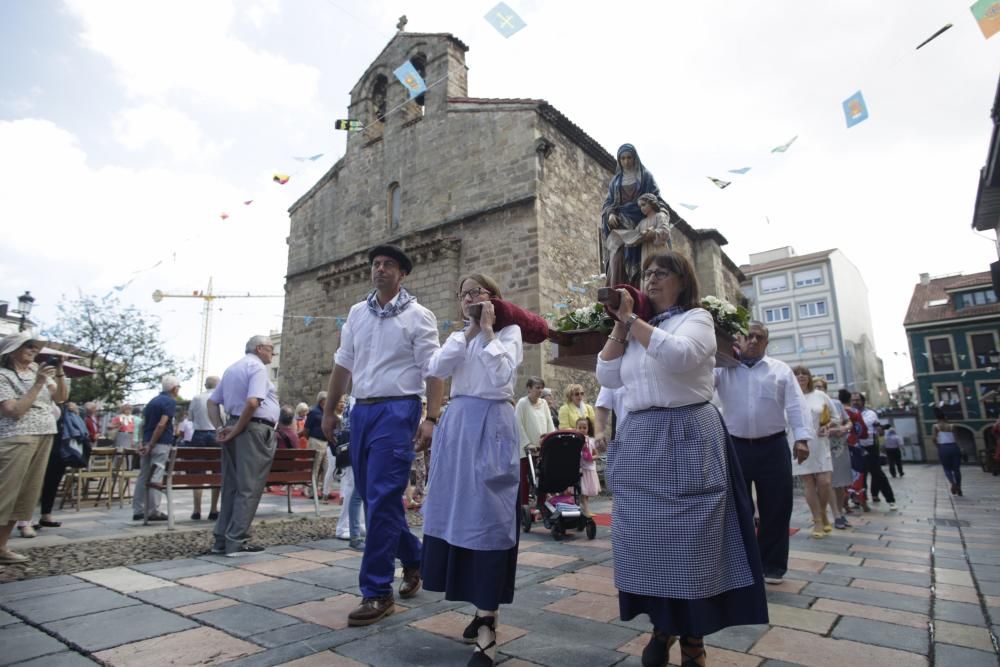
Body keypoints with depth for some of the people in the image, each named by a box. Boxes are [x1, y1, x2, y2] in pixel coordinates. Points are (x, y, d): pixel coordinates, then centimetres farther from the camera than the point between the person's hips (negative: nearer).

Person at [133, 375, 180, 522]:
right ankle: (153, 512, -2)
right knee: (156, 478, -5)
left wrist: (144, 442, 13)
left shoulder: (152, 401, 17)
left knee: (143, 476, 10)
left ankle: (138, 511, 14)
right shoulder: (171, 401, -8)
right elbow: (161, 425, -17)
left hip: (147, 443, 8)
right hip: (161, 443, -8)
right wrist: (151, 445, -15)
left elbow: (143, 424, 15)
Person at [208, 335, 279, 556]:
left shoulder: (232, 369, 20)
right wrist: (236, 431, -13)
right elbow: (252, 403, -22)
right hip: (254, 430, -9)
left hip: (235, 428, 9)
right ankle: (236, 542, -1)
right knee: (248, 488, -3)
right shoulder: (257, 367, -8)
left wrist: (221, 428, 8)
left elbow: (212, 402, 20)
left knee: (231, 487, 13)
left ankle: (221, 539, 17)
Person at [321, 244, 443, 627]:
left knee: (381, 500, -9)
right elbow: (343, 364, 16)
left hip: (397, 411, -6)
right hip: (361, 410, 7)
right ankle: (413, 558, 33)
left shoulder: (417, 316, -3)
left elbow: (432, 370, -10)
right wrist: (329, 411, 15)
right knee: (371, 497, 13)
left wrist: (431, 418, -19)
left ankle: (377, 592, 3)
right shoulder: (357, 313, 14)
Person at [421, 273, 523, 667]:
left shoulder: (509, 331, 2)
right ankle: (483, 609, 24)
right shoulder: (458, 336, 18)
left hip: (491, 426, -6)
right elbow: (436, 369, -1)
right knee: (459, 511, 8)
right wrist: (469, 332, -1)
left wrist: (487, 330, -7)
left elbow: (502, 374, -15)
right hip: (457, 425, 6)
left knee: (488, 515, -8)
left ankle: (487, 630, -1)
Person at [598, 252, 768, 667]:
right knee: (647, 536, 9)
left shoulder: (696, 318, 0)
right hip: (638, 441, 6)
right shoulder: (636, 332, 17)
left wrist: (632, 319, -15)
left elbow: (678, 355, -22)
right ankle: (662, 626, 27)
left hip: (685, 439, -5)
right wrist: (619, 327, 2)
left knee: (688, 538, 0)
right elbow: (607, 377, 7)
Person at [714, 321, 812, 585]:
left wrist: (802, 437, -9)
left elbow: (795, 404, 1)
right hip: (735, 447, 0)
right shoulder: (723, 369, 6)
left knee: (776, 507, 6)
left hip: (773, 447, 1)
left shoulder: (781, 370, 8)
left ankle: (772, 564, 22)